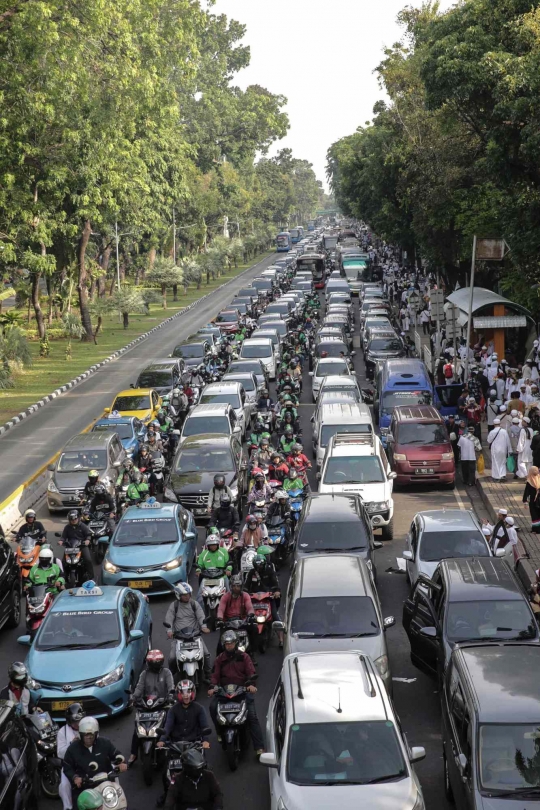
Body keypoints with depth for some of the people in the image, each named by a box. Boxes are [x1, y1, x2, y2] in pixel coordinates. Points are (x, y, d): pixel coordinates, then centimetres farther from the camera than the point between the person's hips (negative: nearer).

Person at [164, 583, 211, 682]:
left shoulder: (194, 604, 10)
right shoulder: (174, 605, 7)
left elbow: (201, 616, 0)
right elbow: (169, 618, -2)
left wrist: (203, 626, -19)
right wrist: (169, 630, -19)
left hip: (194, 633, 1)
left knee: (206, 654, -12)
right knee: (172, 657, -16)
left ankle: (207, 676, 3)